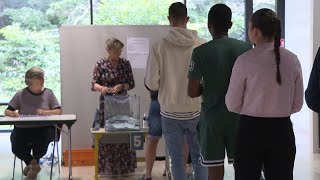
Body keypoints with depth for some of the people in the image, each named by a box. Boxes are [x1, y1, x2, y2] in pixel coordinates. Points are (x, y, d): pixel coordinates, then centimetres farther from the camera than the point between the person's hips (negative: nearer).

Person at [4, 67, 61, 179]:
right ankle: (30, 163, 14)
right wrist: (13, 113, -17)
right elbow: (7, 112, 8)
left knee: (42, 144, -31)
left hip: (43, 128, -1)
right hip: (22, 128, 1)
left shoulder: (48, 93, 7)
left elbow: (58, 111, 2)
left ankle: (34, 162, 7)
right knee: (16, 147, -23)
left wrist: (45, 112, -17)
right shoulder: (21, 94, 7)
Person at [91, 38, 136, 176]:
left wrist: (122, 86, -16)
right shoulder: (100, 64, -3)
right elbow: (94, 84, -4)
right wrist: (101, 87, -26)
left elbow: (131, 84, 4)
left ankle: (124, 168, 12)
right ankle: (108, 169, 8)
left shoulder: (125, 63, 4)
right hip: (106, 103, -2)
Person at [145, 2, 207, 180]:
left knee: (177, 159, 10)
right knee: (199, 157, 13)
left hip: (170, 111, 0)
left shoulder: (159, 46, -9)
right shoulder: (202, 45, -8)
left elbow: (151, 83, -8)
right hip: (197, 110, 1)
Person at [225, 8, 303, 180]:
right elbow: (297, 104, 5)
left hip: (251, 129, -2)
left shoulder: (245, 60, -12)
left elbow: (232, 105, -5)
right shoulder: (292, 60, -2)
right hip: (282, 129, 3)